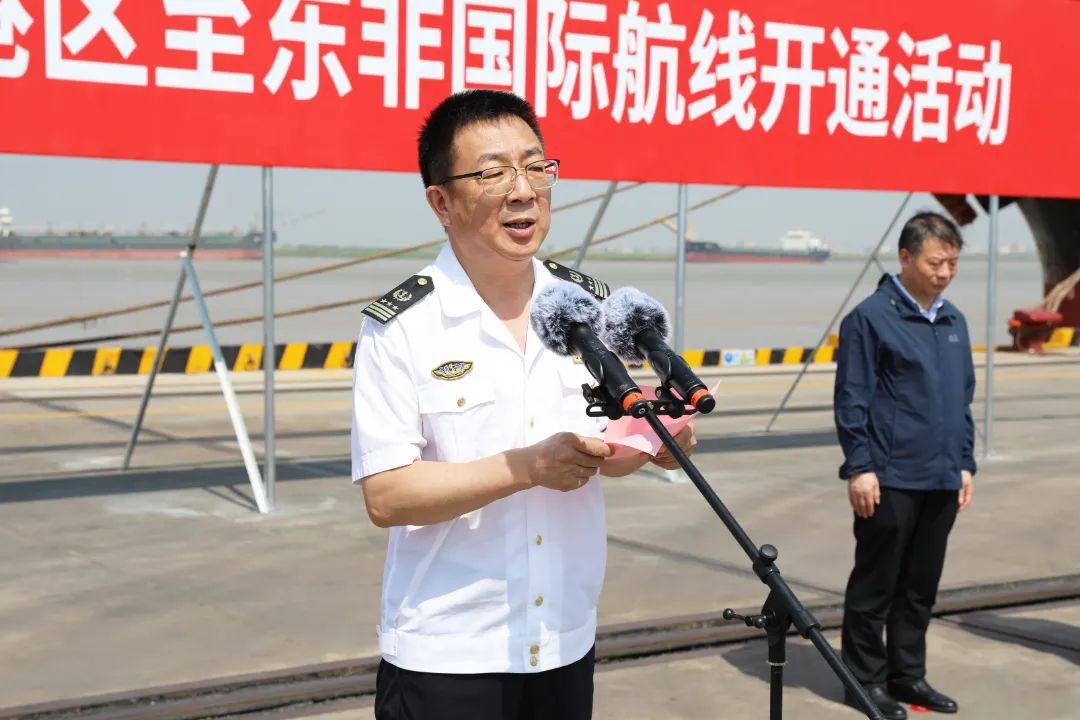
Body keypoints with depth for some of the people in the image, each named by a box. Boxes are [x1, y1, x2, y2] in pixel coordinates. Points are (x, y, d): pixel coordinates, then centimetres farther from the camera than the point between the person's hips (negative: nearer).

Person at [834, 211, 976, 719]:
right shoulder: (871, 317, -8)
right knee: (875, 585, 4)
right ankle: (867, 679, 15)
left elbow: (963, 399, 18)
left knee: (921, 587, 14)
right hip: (890, 480, -6)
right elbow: (851, 400, -10)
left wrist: (965, 463, 14)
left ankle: (907, 674, 26)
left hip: (941, 481, 6)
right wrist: (859, 466, -14)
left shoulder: (954, 321, 12)